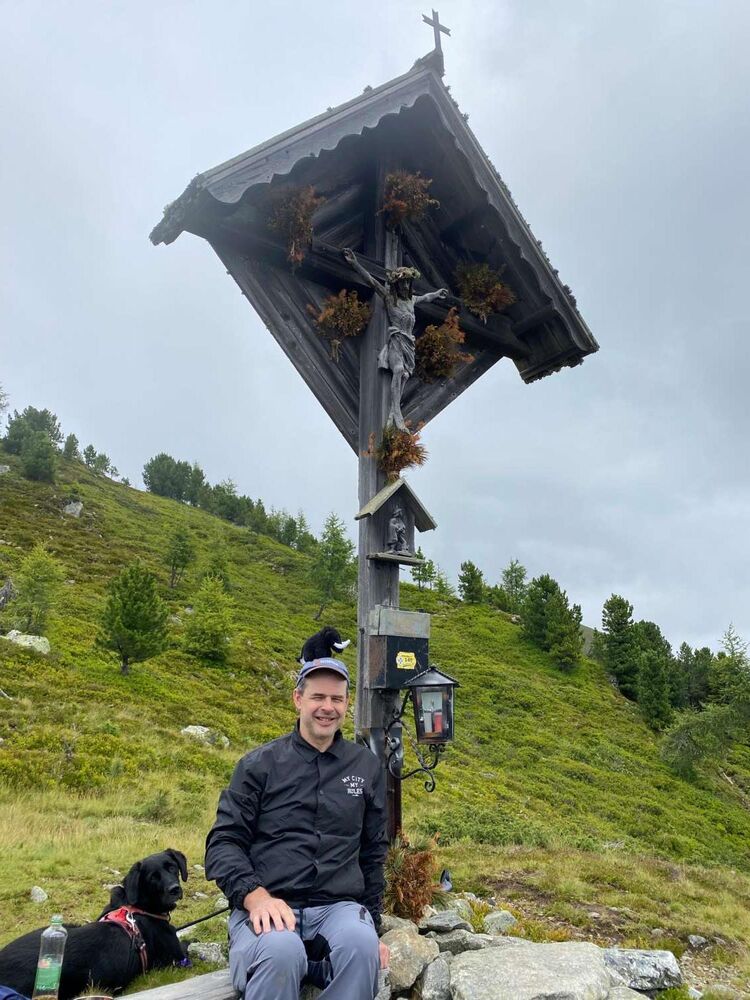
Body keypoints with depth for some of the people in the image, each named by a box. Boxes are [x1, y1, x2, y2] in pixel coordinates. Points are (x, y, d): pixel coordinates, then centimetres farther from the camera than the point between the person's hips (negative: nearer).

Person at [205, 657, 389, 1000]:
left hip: (338, 907, 2)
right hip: (267, 906, -1)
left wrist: (371, 928, 15)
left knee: (361, 945, -33)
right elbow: (223, 842, 1)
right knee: (281, 951, -36)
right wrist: (256, 895, -17)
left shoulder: (367, 767, 12)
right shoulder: (260, 763, 4)